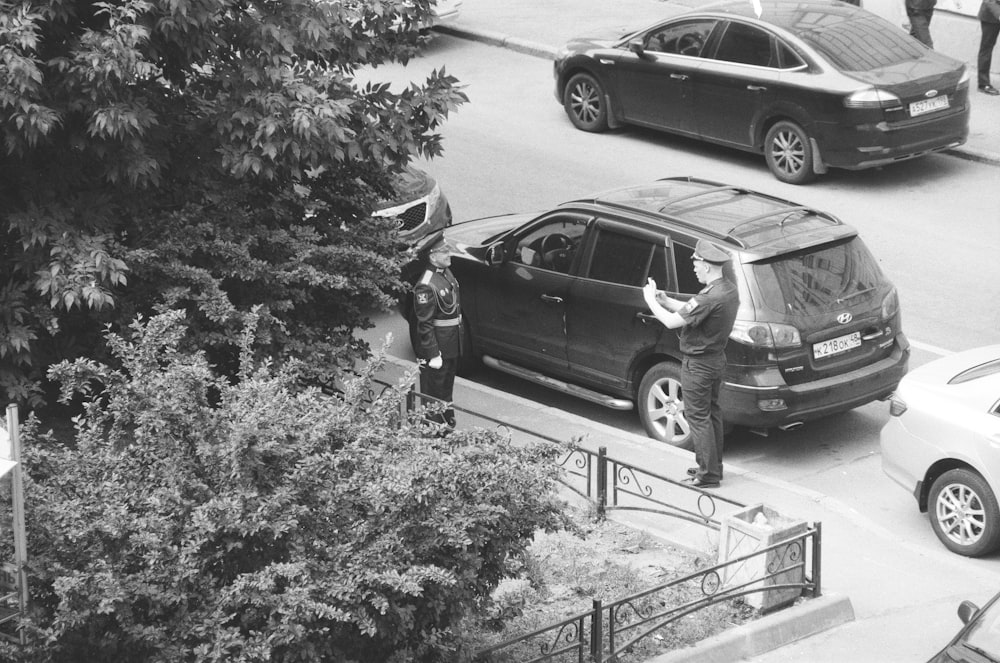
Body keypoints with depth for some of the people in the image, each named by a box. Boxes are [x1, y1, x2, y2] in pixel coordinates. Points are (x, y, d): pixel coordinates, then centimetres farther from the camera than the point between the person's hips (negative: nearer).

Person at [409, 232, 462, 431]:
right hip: (436, 347, -9)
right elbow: (424, 325, -23)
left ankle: (448, 423, 37)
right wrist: (433, 355, -22)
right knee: (434, 394, 2)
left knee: (447, 387, 23)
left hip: (452, 346, 9)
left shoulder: (446, 273, 6)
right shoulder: (427, 286, -24)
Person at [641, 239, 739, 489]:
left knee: (698, 417, 0)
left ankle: (708, 474, 4)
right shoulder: (729, 289, 2)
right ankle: (713, 466, 30)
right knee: (711, 413, 20)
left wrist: (651, 300, -11)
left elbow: (672, 322, -25)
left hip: (698, 364, -9)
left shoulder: (710, 298, -29)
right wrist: (665, 301, 6)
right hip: (716, 358, 9)